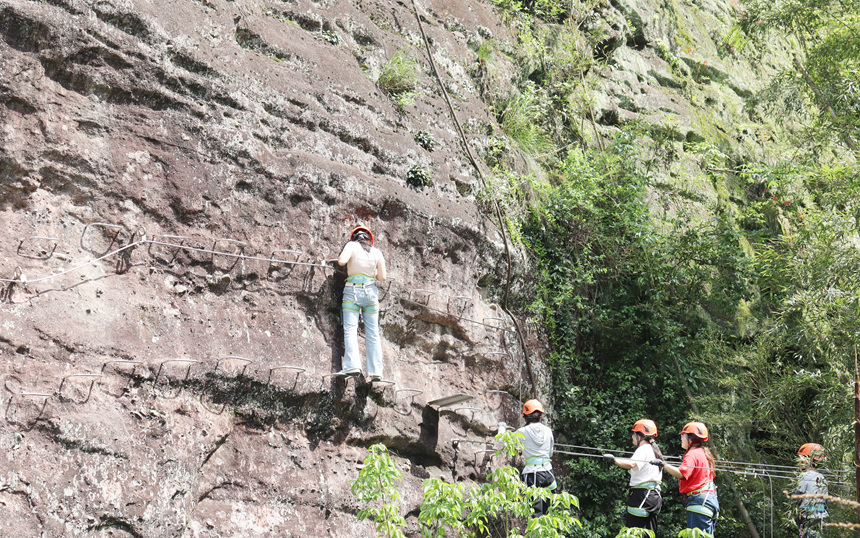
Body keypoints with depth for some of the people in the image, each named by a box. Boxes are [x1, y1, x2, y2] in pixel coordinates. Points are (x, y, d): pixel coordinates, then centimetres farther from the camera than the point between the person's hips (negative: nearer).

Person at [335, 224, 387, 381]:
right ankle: (375, 371, 1)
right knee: (372, 333, 4)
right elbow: (382, 277, 5)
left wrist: (340, 258, 6)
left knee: (350, 329, -8)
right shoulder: (377, 252, 8)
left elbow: (342, 261, -16)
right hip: (371, 291, 3)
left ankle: (352, 365, -24)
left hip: (352, 291, -3)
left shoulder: (352, 246, 0)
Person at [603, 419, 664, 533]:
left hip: (642, 494, -10)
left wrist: (614, 460, -44)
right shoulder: (655, 450, 17)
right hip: (655, 495, 10)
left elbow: (632, 464, -32)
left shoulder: (644, 449, -12)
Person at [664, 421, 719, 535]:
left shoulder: (692, 454, -12)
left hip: (699, 500, -10)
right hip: (710, 499, 10)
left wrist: (664, 465, -25)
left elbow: (681, 473, -27)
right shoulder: (703, 452, 18)